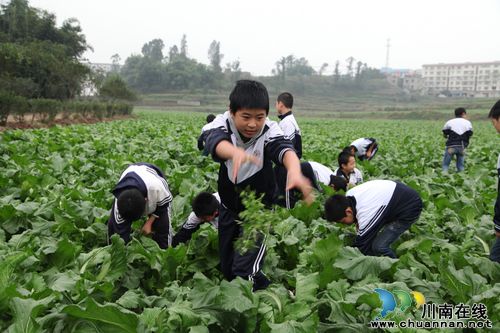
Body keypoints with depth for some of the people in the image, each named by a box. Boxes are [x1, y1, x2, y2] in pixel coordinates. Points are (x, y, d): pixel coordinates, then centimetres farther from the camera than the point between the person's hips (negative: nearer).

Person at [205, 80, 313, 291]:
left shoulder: (269, 131, -24)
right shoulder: (224, 124, -20)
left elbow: (285, 149, -46)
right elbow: (215, 141, -44)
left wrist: (294, 171, -70)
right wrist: (235, 152, -68)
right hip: (229, 205, 3)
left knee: (245, 270, -14)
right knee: (226, 268, 16)